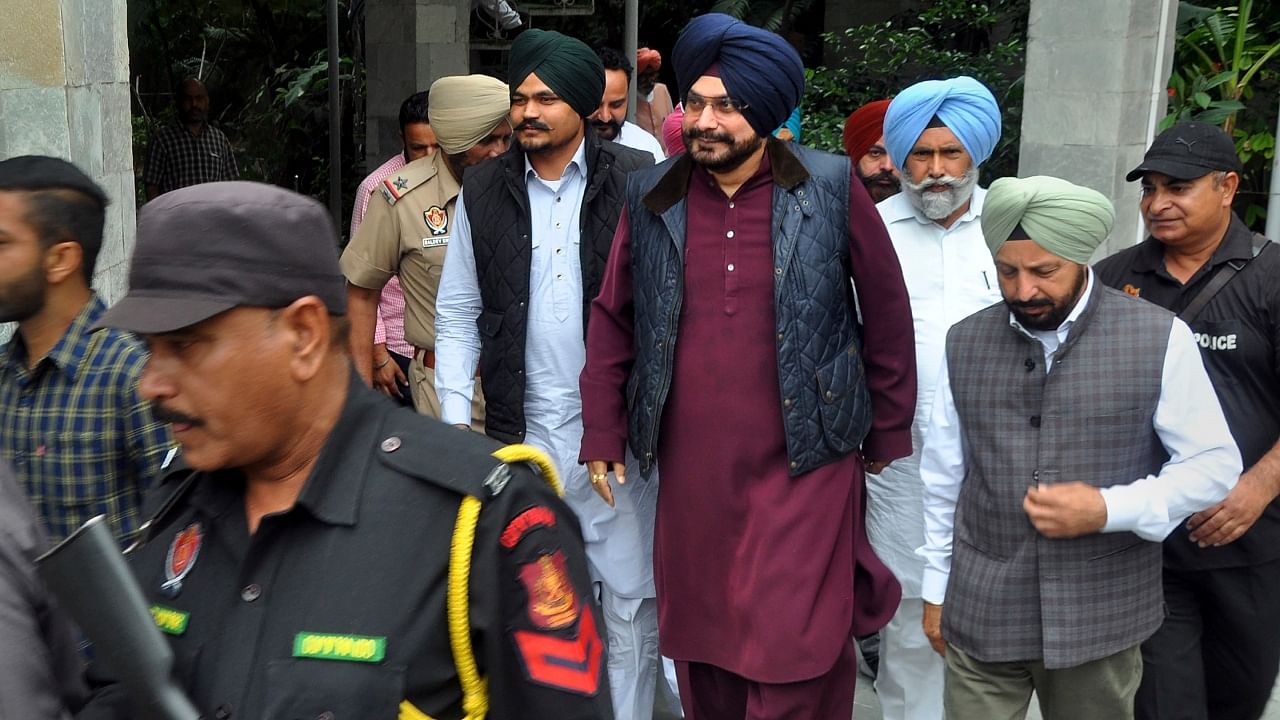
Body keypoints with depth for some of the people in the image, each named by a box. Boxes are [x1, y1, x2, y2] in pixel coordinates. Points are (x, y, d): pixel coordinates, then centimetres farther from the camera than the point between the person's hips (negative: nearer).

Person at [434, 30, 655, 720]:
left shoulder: (636, 181, -3)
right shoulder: (484, 191, 5)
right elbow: (457, 315, 8)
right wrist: (455, 420, 0)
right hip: (523, 429, 2)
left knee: (630, 598, 8)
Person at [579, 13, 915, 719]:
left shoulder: (832, 189, -5)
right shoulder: (649, 198, 3)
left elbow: (888, 314, 2)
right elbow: (612, 319, 9)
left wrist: (888, 437, 6)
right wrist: (602, 435, 7)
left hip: (803, 467, -3)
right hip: (689, 469, 3)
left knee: (792, 659, -1)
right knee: (699, 646, 15)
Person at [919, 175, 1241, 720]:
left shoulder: (1160, 339, -7)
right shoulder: (964, 343, 2)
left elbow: (1215, 463, -2)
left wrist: (1108, 509, -17)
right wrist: (936, 590, 11)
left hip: (1099, 618, -1)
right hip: (979, 613, 2)